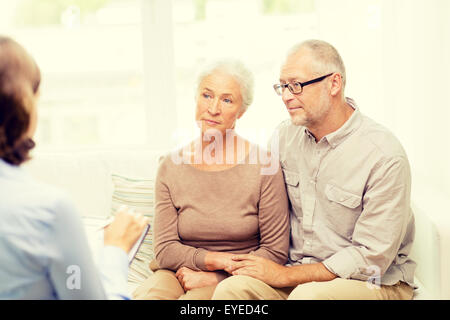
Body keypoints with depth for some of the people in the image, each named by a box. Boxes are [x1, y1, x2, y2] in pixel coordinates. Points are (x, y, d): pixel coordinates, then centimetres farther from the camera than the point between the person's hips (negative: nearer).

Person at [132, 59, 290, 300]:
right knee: (145, 295, -29)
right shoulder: (171, 167, 3)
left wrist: (214, 277, -9)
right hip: (179, 272, 3)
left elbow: (275, 252, -4)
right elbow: (165, 249, 1)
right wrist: (221, 260, -13)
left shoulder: (263, 165, -6)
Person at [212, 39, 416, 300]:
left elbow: (371, 257, -16)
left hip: (375, 282, -4)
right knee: (230, 288, -25)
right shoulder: (285, 135, 3)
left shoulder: (384, 156, -16)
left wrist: (285, 275, -15)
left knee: (307, 294, -35)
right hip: (299, 273, 4)